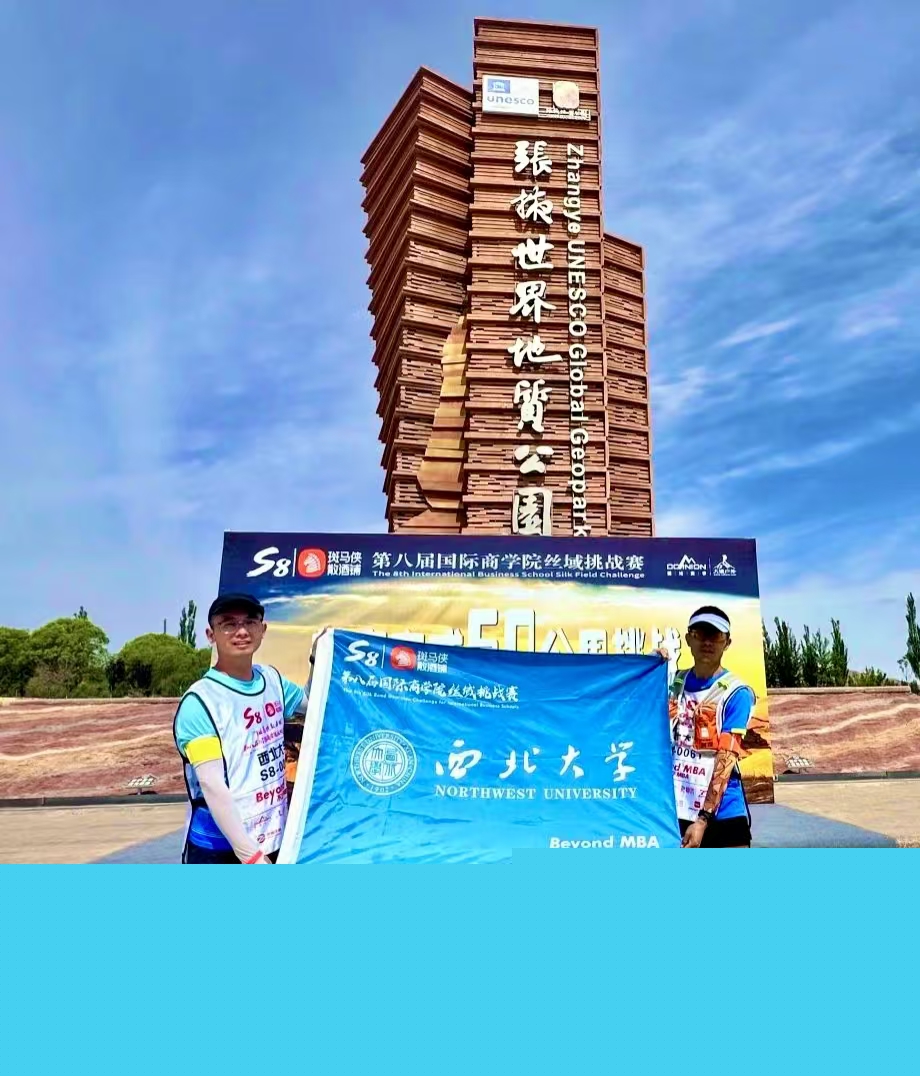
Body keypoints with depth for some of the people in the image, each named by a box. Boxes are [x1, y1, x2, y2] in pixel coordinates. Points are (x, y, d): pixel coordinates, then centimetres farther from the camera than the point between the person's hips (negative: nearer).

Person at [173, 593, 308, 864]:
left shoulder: (272, 679, 3)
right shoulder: (200, 702, -17)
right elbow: (212, 785, -23)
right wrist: (250, 855, -27)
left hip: (274, 842, 7)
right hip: (219, 851, -6)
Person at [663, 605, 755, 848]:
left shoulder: (737, 693, -6)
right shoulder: (674, 682, 8)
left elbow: (726, 759, -13)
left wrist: (703, 818, -20)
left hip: (723, 814, -3)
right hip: (674, 811, 4)